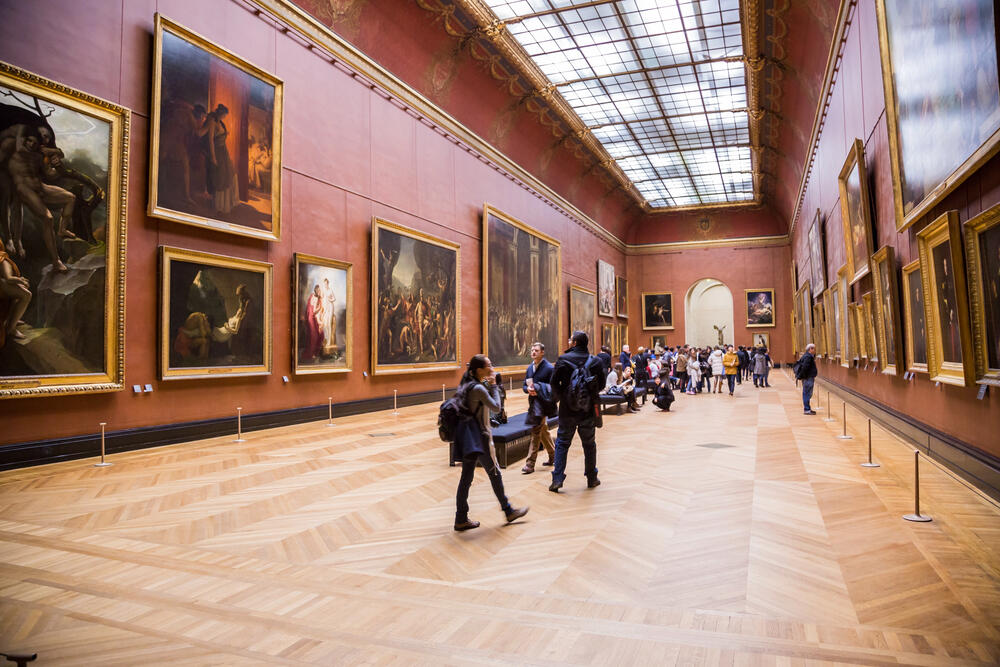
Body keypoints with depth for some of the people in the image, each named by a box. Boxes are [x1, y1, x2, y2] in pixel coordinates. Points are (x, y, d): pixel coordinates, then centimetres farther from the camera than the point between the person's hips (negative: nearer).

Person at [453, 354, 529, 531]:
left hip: (468, 439, 9)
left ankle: (461, 519, 15)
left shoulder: (465, 385, 8)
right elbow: (496, 407, -12)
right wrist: (493, 385, -7)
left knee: (466, 478, 10)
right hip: (480, 438, -9)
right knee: (494, 474, 7)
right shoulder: (478, 388, -20)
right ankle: (508, 511, 23)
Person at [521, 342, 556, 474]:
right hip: (533, 402, 8)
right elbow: (524, 385, 13)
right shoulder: (530, 367, 12)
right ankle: (553, 457, 34)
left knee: (536, 432, -9)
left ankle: (530, 464, -6)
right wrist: (528, 389, -10)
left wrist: (537, 387, -20)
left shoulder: (549, 368, -10)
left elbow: (552, 388, -11)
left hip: (543, 403, -8)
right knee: (543, 431, 18)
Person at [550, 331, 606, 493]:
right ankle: (591, 478, 23)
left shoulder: (563, 359, -9)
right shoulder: (595, 361, -4)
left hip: (567, 409, -1)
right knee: (589, 444, 15)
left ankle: (557, 479, 3)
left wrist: (562, 396, 6)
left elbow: (554, 382, -9)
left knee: (562, 443, 8)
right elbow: (601, 384, 3)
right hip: (588, 410, 2)